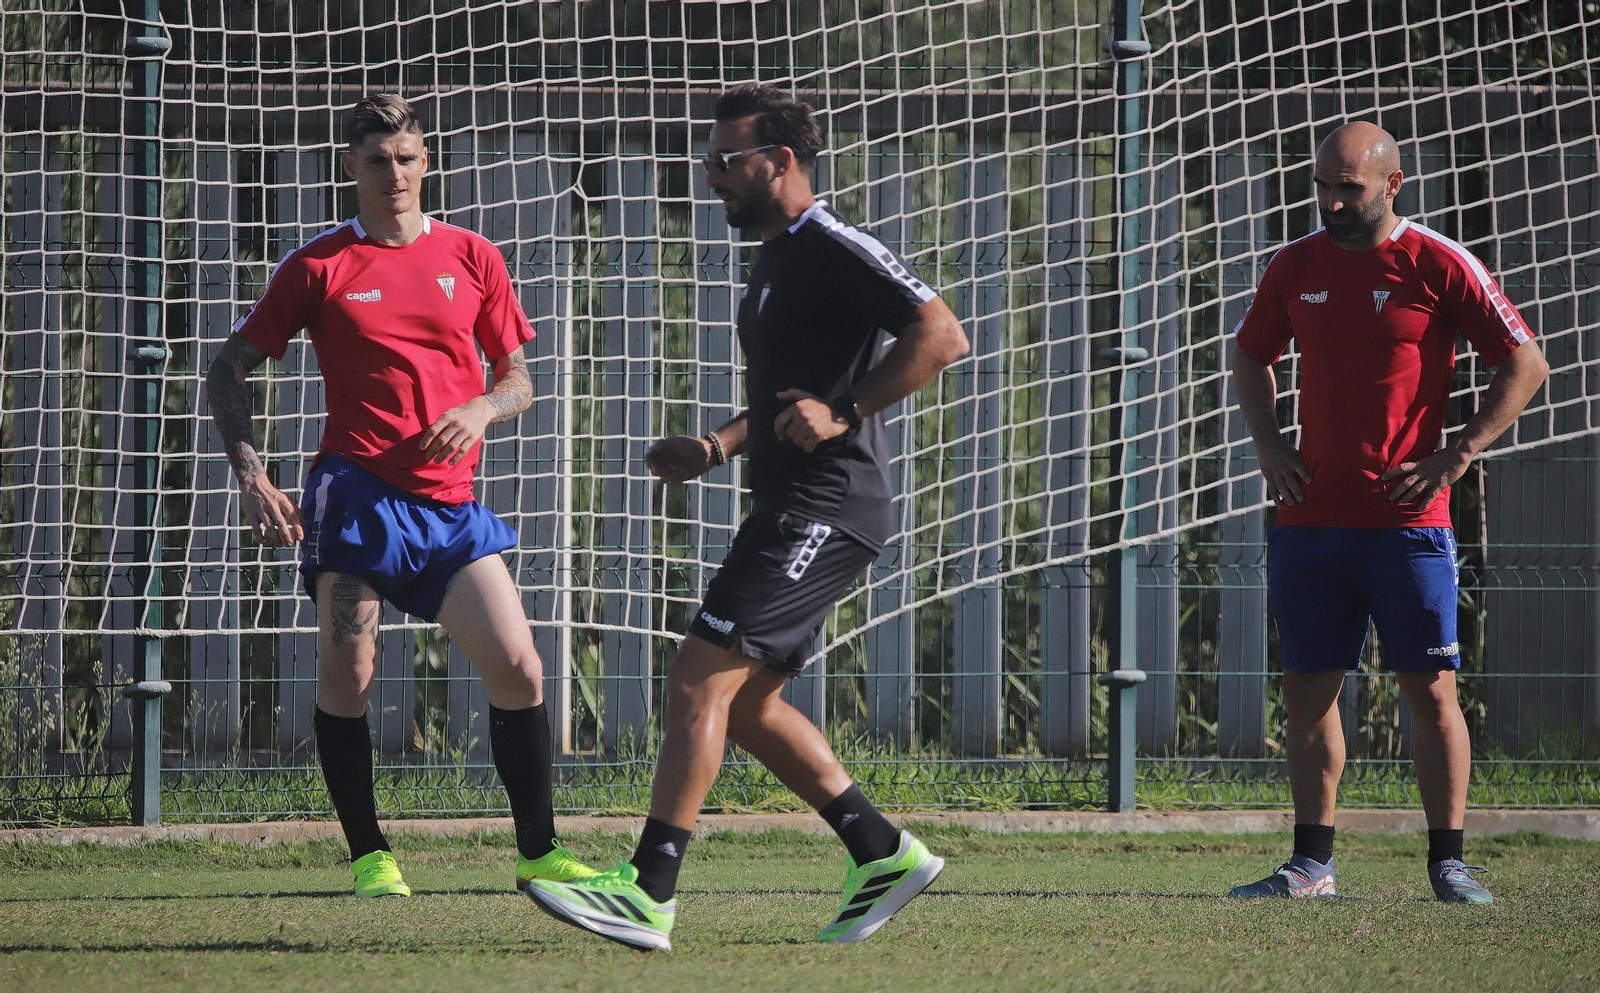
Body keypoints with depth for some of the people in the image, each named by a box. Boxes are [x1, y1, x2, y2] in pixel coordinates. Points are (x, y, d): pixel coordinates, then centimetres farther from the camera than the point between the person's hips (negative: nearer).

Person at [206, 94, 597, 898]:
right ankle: (369, 856, 2)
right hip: (357, 493, -2)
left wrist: (481, 410, -6)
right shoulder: (318, 267, 4)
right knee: (345, 676, -10)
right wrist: (251, 475, -5)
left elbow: (518, 382, 18)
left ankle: (538, 853, 6)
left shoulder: (472, 259, 11)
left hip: (450, 504, 2)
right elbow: (229, 370, 8)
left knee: (518, 671, -6)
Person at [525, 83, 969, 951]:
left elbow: (941, 335, -19)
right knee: (746, 702, 13)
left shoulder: (831, 248, -11)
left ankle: (648, 894, -18)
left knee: (700, 679, -15)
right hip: (793, 507, 11)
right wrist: (717, 448, 16)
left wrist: (842, 414, -23)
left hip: (823, 510, -11)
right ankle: (884, 853, 18)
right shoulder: (776, 261, 20)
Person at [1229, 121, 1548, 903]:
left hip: (1406, 521, -4)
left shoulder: (1439, 265, -5)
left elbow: (1525, 364, -2)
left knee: (1430, 688, -4)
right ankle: (1312, 861, 11)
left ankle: (1448, 861, 2)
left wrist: (1456, 457, -8)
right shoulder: (1296, 267, 8)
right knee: (1308, 687, 5)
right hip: (1310, 517, 4)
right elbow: (1251, 356, 25)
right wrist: (1268, 443, 10)